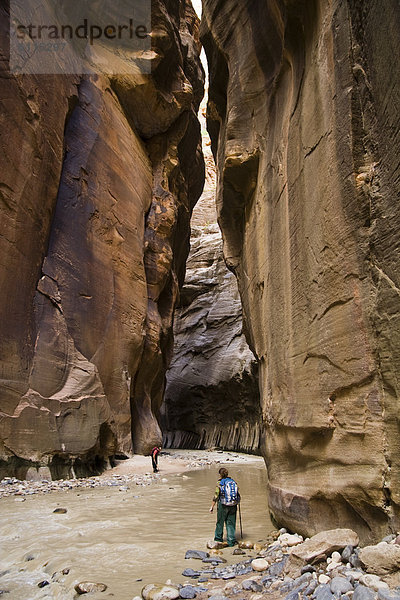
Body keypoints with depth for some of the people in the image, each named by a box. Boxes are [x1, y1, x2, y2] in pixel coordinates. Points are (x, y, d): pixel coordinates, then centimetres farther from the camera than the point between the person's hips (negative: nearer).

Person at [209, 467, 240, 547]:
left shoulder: (220, 483, -9)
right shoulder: (233, 482, 3)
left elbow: (216, 496, -10)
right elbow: (238, 494, 6)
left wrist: (212, 506, -4)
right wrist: (236, 503, 18)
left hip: (223, 505, -3)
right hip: (233, 506, 3)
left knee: (220, 522, 15)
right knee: (231, 523, 11)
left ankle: (218, 538, 28)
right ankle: (231, 541, 10)